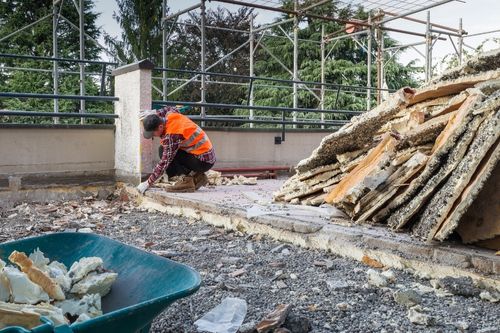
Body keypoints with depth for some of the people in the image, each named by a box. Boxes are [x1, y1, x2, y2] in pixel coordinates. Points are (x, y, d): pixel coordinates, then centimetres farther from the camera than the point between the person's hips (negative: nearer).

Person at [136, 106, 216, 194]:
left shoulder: (170, 135, -24)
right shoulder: (171, 115, -1)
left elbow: (164, 163, -23)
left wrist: (148, 183, -17)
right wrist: (154, 113, 14)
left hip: (203, 162, -10)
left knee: (163, 151, -15)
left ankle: (185, 180, -13)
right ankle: (197, 177, 15)